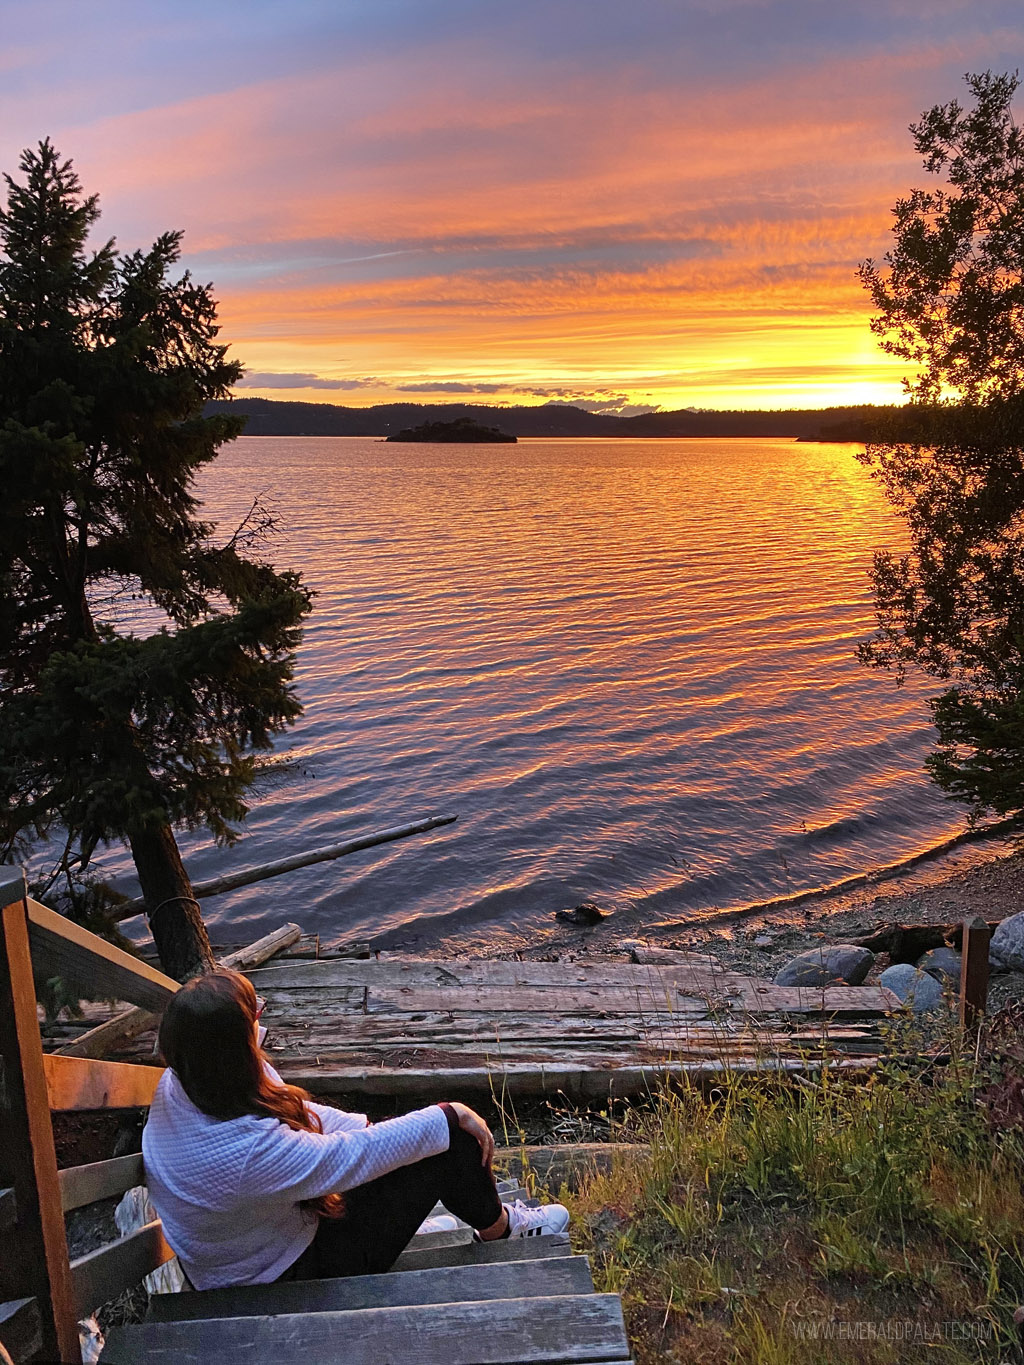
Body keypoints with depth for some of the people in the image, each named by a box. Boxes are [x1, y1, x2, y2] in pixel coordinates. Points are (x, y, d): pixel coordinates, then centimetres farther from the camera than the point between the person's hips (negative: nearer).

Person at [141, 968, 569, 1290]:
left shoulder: (177, 1086, -14)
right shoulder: (248, 1151, -40)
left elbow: (299, 1113, -1)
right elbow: (356, 1156, -29)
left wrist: (366, 1128, -6)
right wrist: (450, 1115, -16)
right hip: (293, 1273, -8)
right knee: (451, 1142, -7)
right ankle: (496, 1225, 22)